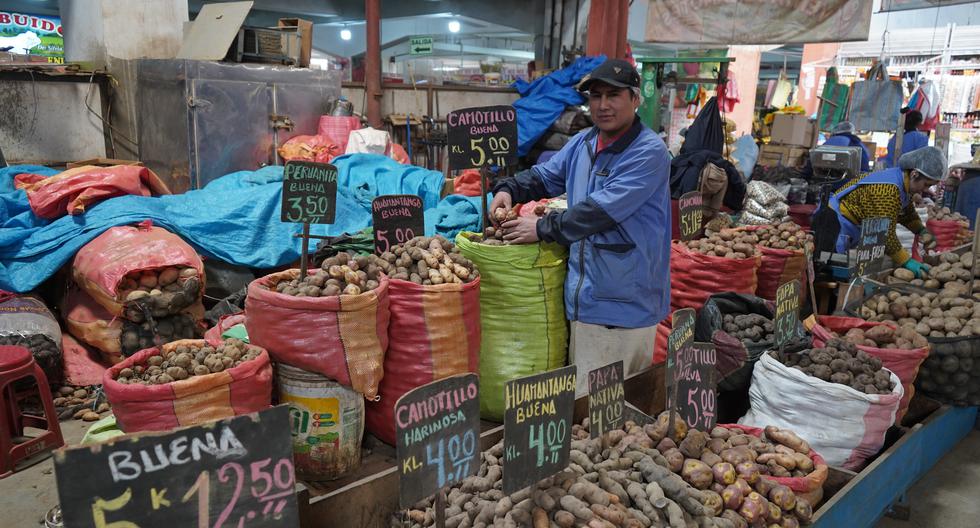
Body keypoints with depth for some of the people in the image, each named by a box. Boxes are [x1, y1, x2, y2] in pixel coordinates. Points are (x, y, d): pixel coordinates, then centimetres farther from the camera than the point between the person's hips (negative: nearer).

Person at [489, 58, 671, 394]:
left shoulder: (649, 152, -14)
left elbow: (602, 209, -23)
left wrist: (543, 229, -17)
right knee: (581, 403, 17)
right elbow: (544, 176, 22)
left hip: (625, 306, -7)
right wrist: (508, 189, 2)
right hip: (585, 299, 7)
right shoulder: (582, 143, 11)